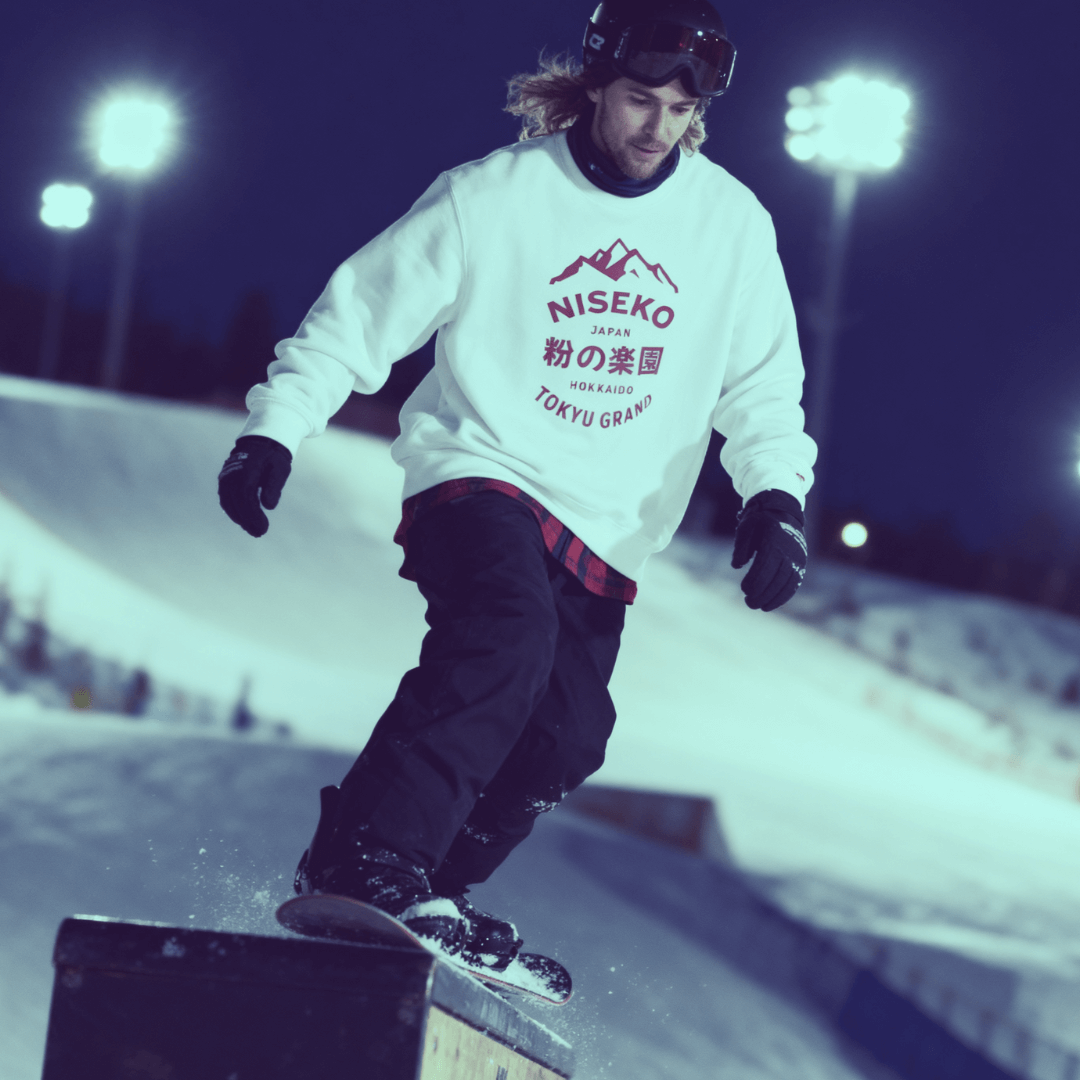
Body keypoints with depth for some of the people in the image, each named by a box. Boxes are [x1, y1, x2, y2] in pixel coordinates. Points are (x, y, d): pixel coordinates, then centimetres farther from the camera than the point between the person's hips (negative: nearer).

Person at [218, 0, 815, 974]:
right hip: (481, 472, -5)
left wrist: (776, 493, -11)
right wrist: (276, 430, -9)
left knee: (561, 743, -5)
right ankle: (362, 864, -34)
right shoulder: (494, 197, -8)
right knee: (504, 637, -32)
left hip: (607, 530, 5)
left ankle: (431, 892, 16)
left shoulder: (732, 226, 1)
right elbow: (363, 313, -2)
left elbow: (760, 381, 6)